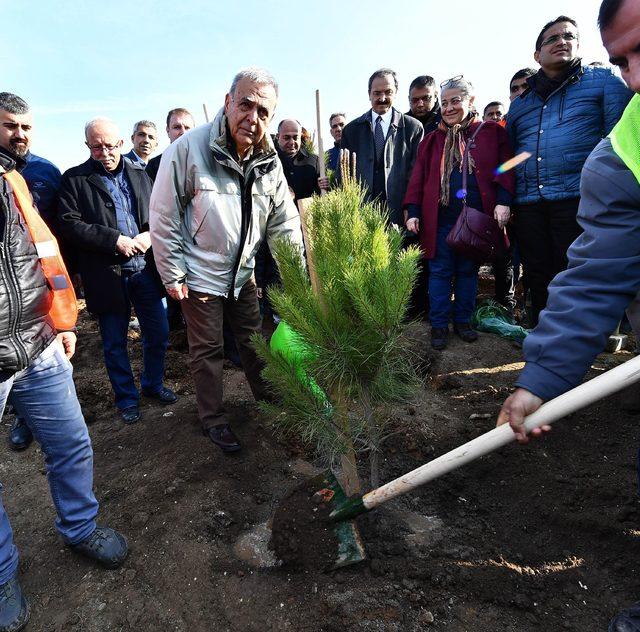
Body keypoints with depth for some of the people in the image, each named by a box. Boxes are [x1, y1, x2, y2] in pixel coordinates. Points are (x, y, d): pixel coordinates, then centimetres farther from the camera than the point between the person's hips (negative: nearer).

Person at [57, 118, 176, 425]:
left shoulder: (140, 174, 11)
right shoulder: (74, 179, -1)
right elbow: (69, 224, -10)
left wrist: (150, 235, -10)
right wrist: (115, 240, -18)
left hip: (146, 269, 3)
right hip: (106, 275, -3)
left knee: (158, 333, 11)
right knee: (115, 343, 9)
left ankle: (153, 383, 34)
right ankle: (126, 397, 28)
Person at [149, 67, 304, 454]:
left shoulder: (269, 161, -4)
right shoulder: (188, 150, -20)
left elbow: (284, 222, 1)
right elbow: (164, 218, -14)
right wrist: (173, 276, -12)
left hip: (244, 273, 5)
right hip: (200, 276, -4)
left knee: (255, 339, 19)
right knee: (208, 351, 9)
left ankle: (267, 395, 43)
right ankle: (213, 420, 29)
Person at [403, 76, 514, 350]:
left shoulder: (491, 132, 6)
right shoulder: (432, 140, 11)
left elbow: (504, 168, 1)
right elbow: (418, 177, 7)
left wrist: (502, 201, -11)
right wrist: (413, 212, 0)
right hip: (439, 219, 1)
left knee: (468, 270, 9)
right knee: (440, 271, 3)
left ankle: (463, 320, 22)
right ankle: (439, 325, 12)